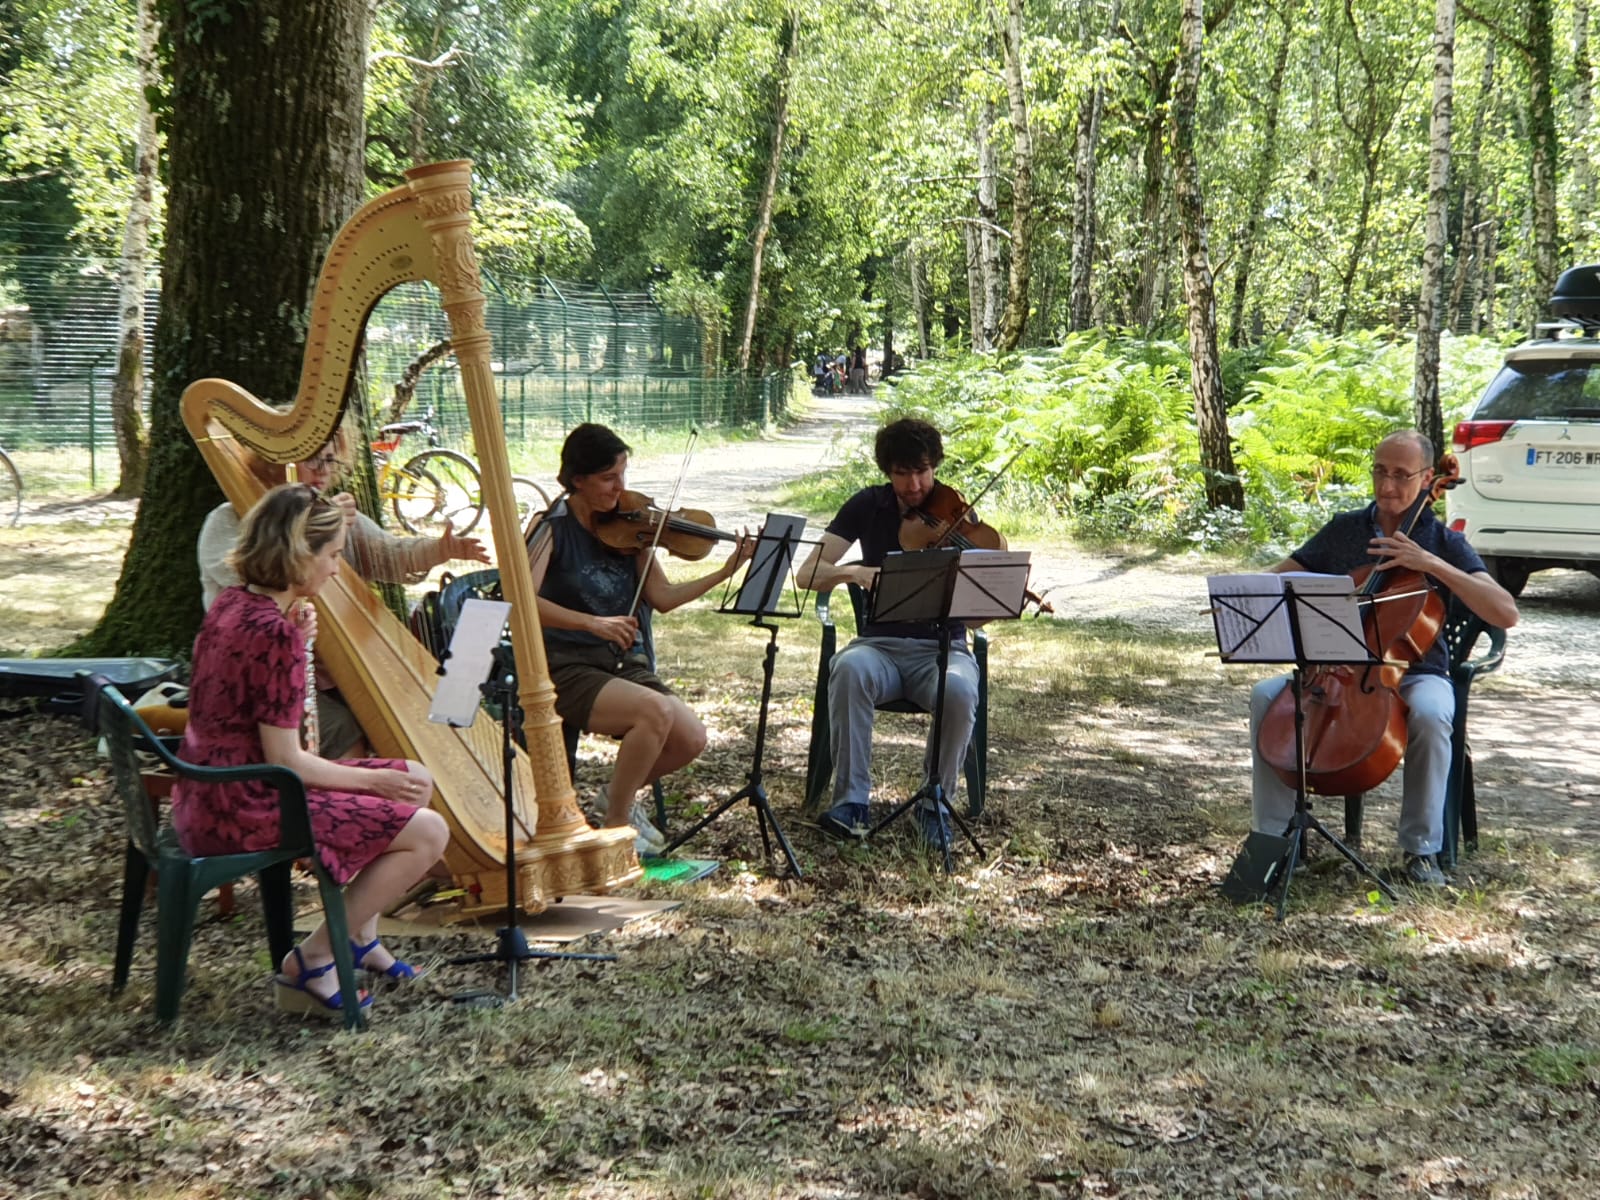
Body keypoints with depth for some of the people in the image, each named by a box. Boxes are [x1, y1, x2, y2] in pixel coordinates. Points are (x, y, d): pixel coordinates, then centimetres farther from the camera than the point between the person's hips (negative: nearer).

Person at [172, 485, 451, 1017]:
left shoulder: (231, 603, 5)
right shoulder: (274, 632, -23)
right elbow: (286, 761, -21)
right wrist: (373, 780, -8)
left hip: (210, 791, 10)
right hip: (242, 806, -10)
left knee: (414, 781, 16)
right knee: (427, 832, -11)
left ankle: (358, 936, 26)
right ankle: (310, 963, -1)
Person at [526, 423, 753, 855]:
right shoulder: (555, 528, -8)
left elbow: (662, 598, 6)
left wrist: (726, 572, -5)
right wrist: (593, 622, -32)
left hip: (624, 664, 6)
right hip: (567, 669, -6)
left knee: (691, 738, -14)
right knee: (656, 710, -30)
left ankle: (624, 793, 15)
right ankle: (616, 823, -10)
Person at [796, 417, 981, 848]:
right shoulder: (868, 506, 4)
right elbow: (809, 573, -3)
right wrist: (854, 572, -24)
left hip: (942, 647, -1)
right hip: (880, 643, 1)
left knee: (960, 690, -35)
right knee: (849, 669, -35)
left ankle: (935, 801, -14)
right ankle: (852, 800, -28)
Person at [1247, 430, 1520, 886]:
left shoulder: (1444, 543, -1)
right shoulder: (1343, 530, 8)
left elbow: (1506, 614, -13)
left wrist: (1433, 565, -20)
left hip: (1415, 672, -3)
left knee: (1430, 714, -37)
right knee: (1266, 696, -23)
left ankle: (1421, 849, -19)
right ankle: (1272, 834, -14)